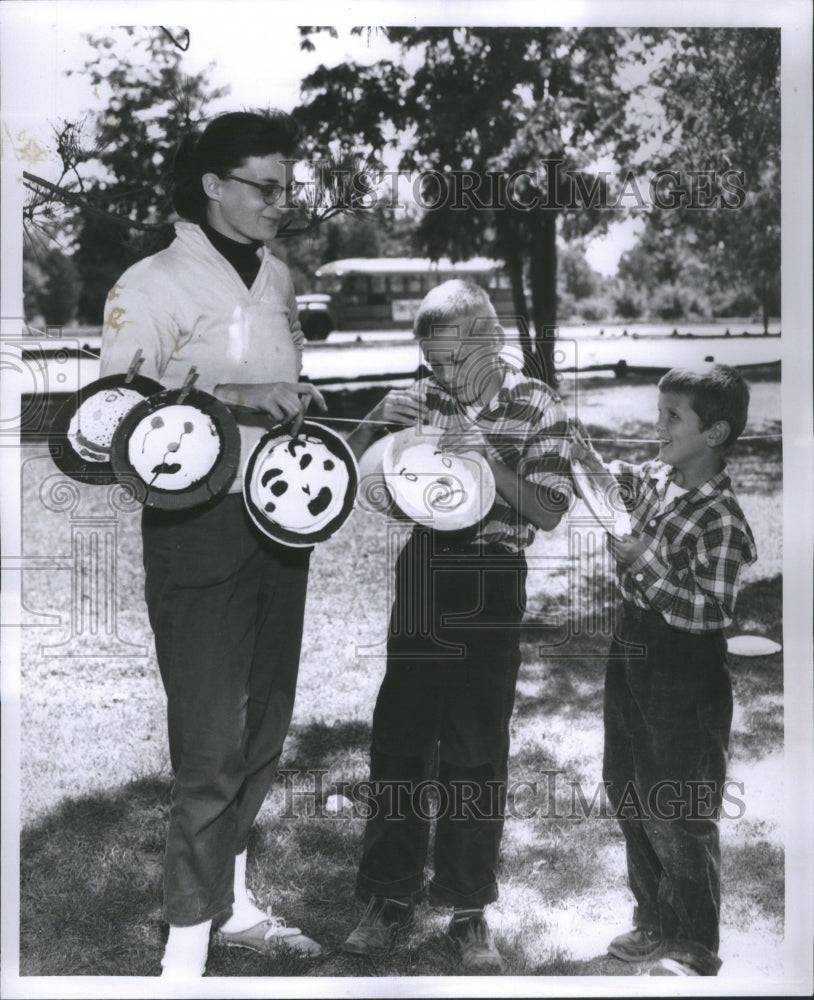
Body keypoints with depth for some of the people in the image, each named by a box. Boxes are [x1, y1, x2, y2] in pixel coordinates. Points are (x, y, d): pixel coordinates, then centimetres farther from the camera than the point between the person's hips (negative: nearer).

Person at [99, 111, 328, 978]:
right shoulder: (151, 284, -10)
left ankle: (231, 899, 31)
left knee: (265, 721, 14)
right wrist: (240, 400, -27)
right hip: (200, 526, -7)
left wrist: (300, 401, 6)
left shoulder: (278, 277, 12)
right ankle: (188, 944, 9)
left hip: (279, 514, 7)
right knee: (211, 741, -5)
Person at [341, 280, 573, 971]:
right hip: (420, 588, 3)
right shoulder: (420, 399, 3)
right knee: (400, 743, 6)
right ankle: (391, 896, 20)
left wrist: (490, 461, -22)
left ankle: (469, 909, 18)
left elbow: (550, 514, -7)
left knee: (477, 753, 5)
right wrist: (377, 423, -12)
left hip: (490, 596, -2)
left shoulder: (536, 408, -3)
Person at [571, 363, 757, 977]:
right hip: (631, 650, 9)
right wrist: (594, 463, 6)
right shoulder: (656, 479, 1)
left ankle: (693, 949, 20)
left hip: (684, 673, -8)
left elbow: (711, 611, -25)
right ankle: (655, 921, 36)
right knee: (628, 792, 19)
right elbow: (626, 481, 24)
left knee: (678, 815, 3)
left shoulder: (722, 518, -22)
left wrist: (644, 562, -25)